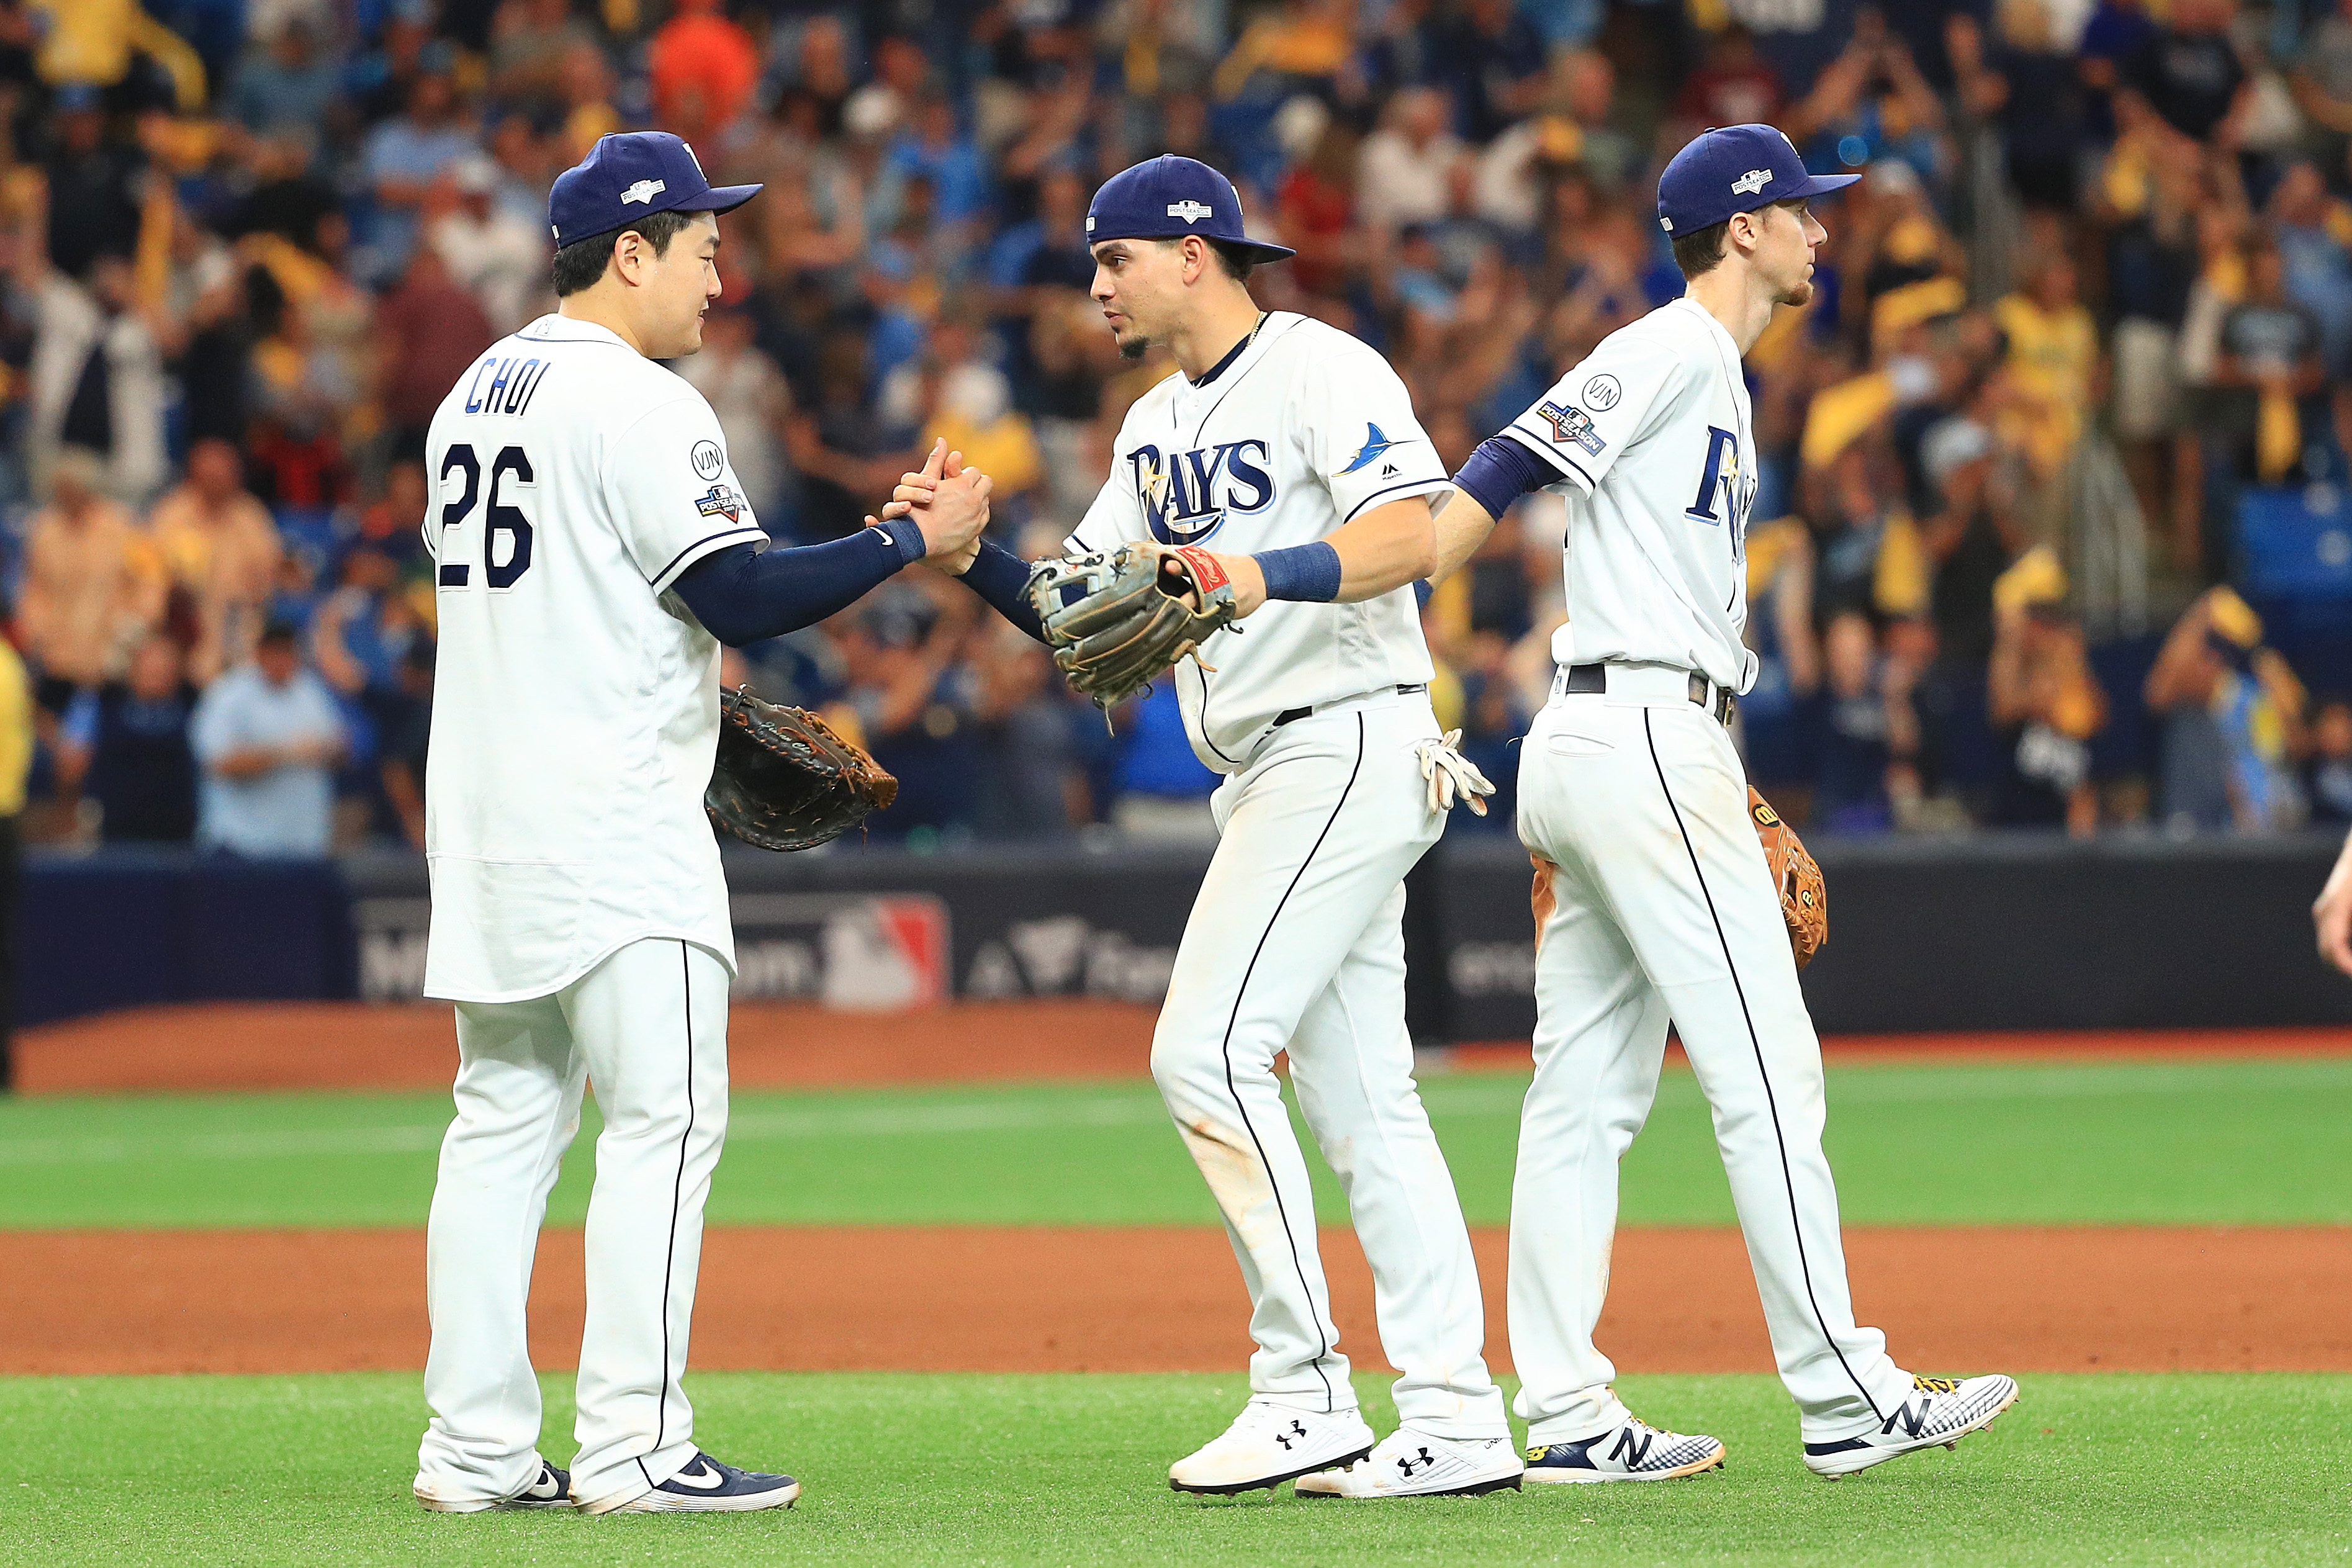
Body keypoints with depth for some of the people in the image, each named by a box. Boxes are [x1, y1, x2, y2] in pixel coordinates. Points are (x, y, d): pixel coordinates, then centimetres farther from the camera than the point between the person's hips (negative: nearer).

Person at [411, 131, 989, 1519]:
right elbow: (745, 594, -18)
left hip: (486, 818, 9)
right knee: (666, 1118, -7)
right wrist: (915, 538, -10)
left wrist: (683, 687, 23)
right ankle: (633, 1448, -12)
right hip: (613, 825, -9)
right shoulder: (638, 406, -13)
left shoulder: (475, 397, 16)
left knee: (506, 1120, 10)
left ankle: (477, 1448, 8)